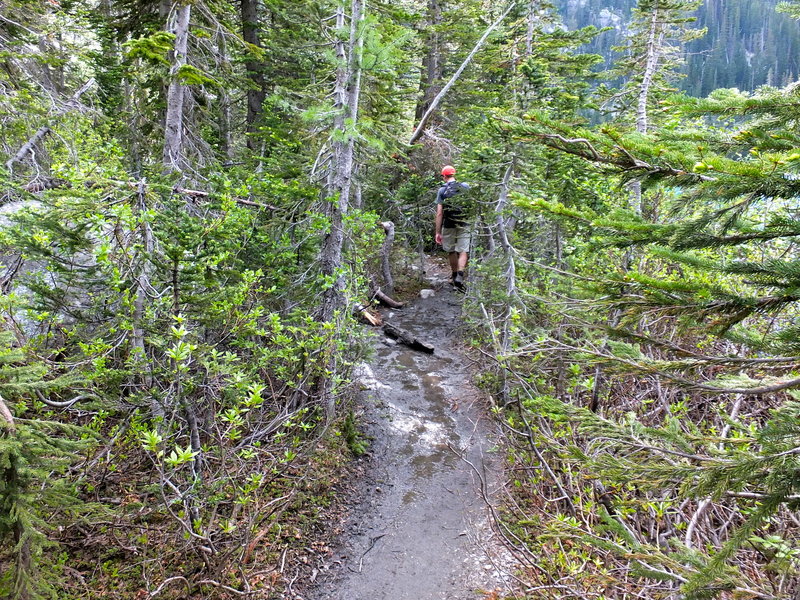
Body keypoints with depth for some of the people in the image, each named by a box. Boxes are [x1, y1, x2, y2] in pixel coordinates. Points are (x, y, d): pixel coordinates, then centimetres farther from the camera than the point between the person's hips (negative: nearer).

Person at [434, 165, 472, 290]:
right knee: (463, 252, -2)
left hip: (449, 226, 0)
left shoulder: (442, 190, -2)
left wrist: (438, 232, -3)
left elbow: (439, 213, -6)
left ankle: (454, 275, 29)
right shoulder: (465, 187, 1)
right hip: (465, 224, 0)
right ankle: (460, 276, -18)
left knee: (451, 251, 15)